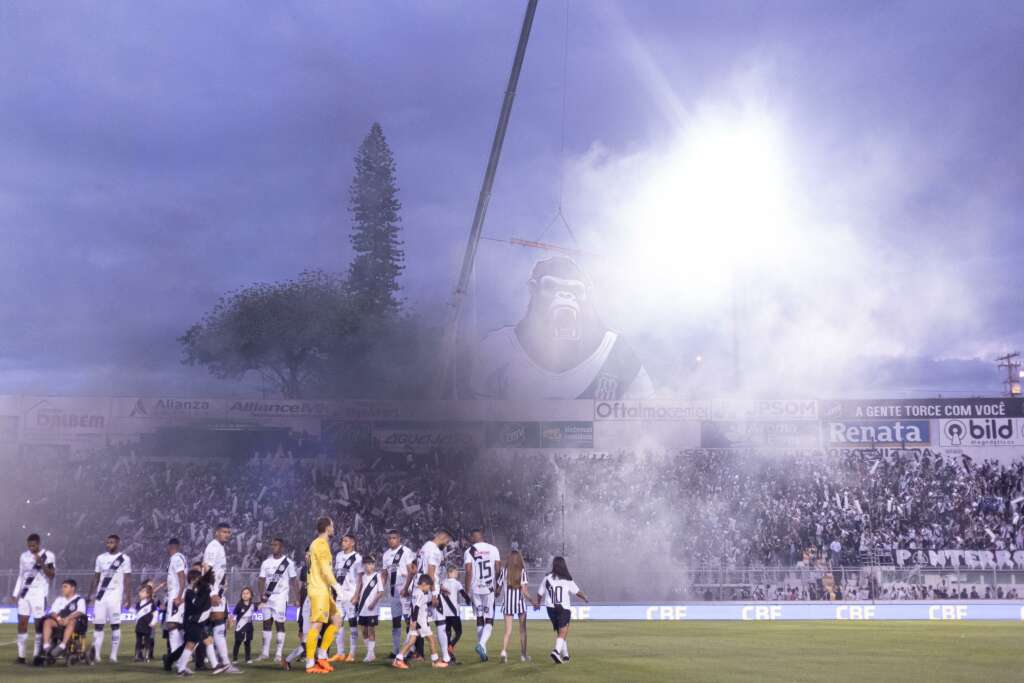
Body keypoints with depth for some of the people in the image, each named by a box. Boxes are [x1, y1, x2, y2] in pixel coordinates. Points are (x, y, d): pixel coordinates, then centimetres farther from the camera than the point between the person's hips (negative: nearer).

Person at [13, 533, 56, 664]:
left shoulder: (48, 556, -2)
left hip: (39, 593, -4)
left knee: (39, 623, -4)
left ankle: (37, 654, 2)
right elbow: (21, 576, 17)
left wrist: (41, 563, -20)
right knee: (22, 622, -2)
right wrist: (15, 594, 13)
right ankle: (21, 655, 1)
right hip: (25, 593, 4)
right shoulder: (24, 556, 11)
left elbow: (51, 575, -9)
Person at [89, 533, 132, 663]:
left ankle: (113, 655, 0)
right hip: (101, 595, 4)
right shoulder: (101, 558, 11)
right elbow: (96, 577, 15)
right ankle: (96, 654, 4)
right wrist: (90, 594, 10)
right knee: (98, 624, 1)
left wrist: (128, 597, -8)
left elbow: (127, 579, -2)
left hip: (115, 595, -4)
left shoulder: (124, 558, -1)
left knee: (115, 625, -3)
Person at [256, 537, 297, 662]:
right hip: (267, 598, 4)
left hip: (280, 598, -4)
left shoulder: (288, 562, -5)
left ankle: (279, 653, 1)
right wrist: (262, 596, -8)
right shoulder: (266, 563, 7)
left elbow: (293, 581, -2)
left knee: (279, 624, -4)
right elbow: (262, 581, 6)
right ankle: (265, 652, 15)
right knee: (266, 623, 7)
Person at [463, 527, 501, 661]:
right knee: (489, 620, 3)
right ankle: (481, 644, -20)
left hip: (475, 589, 0)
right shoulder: (493, 549, 3)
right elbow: (498, 570, 1)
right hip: (490, 589, 0)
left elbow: (469, 572, -9)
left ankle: (483, 650, 14)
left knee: (479, 619, 13)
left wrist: (467, 590, -5)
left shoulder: (469, 551, -2)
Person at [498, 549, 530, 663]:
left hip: (508, 603, 2)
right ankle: (523, 654, 19)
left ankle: (504, 651, -19)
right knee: (522, 630, 14)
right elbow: (524, 589, -12)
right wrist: (531, 599, -2)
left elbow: (499, 587, 0)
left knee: (508, 631, 3)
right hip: (520, 602, -2)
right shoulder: (522, 571, -7)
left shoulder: (504, 570, -1)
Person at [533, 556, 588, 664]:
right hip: (564, 609, -4)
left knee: (559, 632, 17)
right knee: (562, 633, -6)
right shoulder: (567, 580, -5)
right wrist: (585, 598, 22)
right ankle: (556, 650, -29)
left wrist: (537, 603, 27)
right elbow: (577, 592, 2)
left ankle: (565, 655, 22)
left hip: (551, 609, 4)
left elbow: (540, 593, 8)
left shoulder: (547, 578, 2)